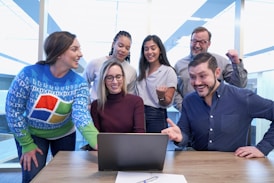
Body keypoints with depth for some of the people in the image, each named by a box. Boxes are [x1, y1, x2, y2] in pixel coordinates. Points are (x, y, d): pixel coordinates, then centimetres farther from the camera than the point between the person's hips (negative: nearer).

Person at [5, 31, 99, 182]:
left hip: (64, 134, 2)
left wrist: (100, 143, -51)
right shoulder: (29, 74, -26)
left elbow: (81, 116, -34)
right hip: (31, 133, -2)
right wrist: (27, 144, -14)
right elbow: (13, 110, -17)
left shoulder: (79, 83, -21)